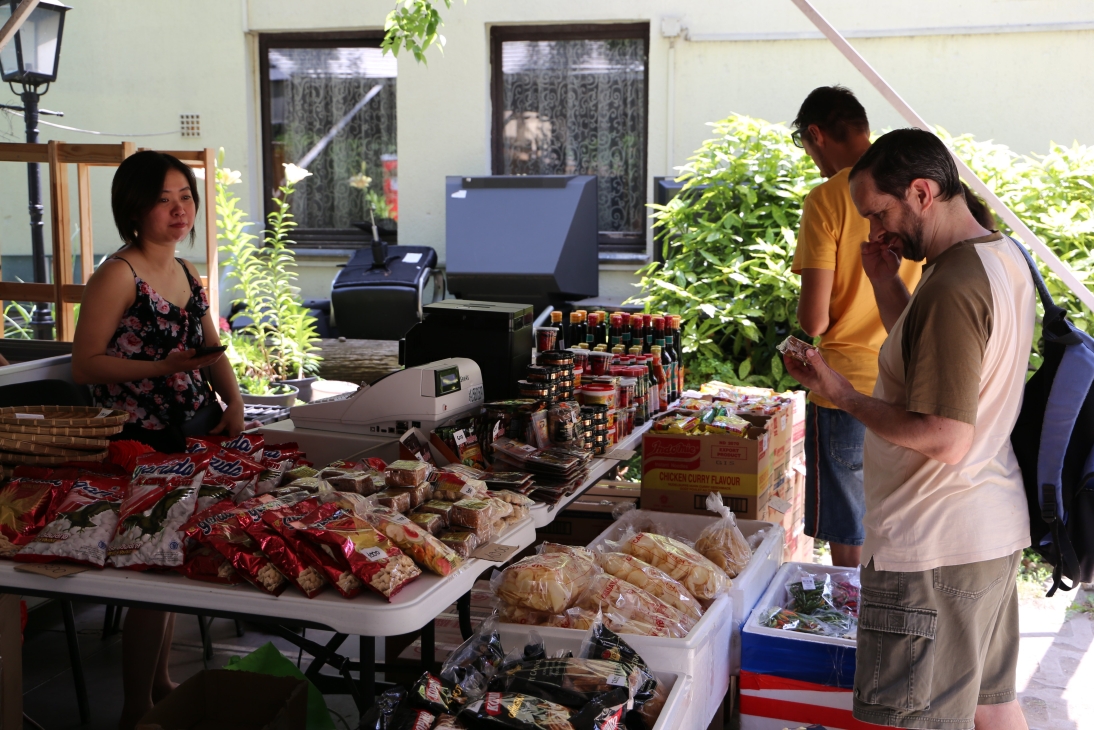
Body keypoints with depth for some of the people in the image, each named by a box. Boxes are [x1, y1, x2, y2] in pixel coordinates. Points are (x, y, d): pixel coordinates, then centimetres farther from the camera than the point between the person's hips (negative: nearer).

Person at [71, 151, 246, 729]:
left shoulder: (187, 273, 12)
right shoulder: (118, 276, -13)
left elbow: (213, 350, 18)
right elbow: (84, 366, -14)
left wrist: (234, 401, 2)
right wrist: (162, 368, -23)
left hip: (197, 432, 8)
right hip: (143, 441, -8)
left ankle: (161, 683, 33)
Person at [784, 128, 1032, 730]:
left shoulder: (953, 286, -23)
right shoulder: (1002, 257, 9)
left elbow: (944, 439, -26)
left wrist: (842, 396, -17)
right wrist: (885, 281, 9)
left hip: (934, 548, -10)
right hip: (994, 528, 10)